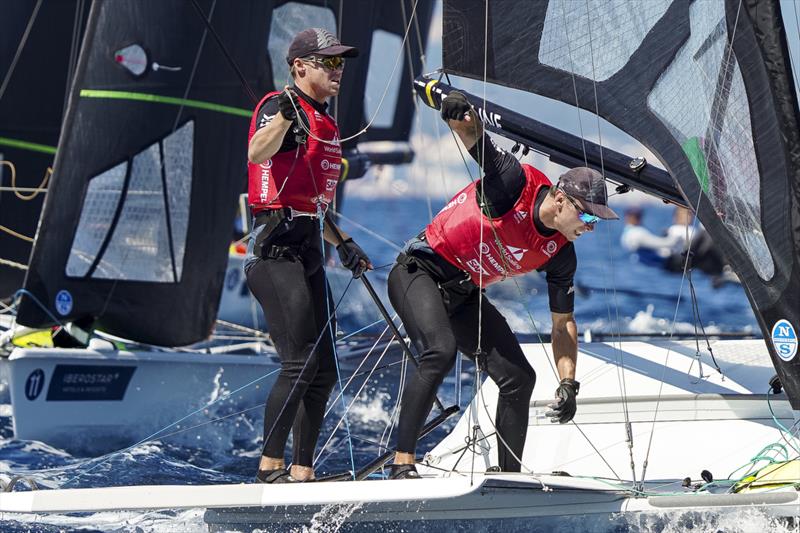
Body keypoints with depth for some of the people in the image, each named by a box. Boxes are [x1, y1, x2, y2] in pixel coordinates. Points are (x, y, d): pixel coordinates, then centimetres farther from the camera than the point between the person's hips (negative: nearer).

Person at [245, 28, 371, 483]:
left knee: (324, 370, 9)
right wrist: (285, 113, -48)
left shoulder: (326, 125, 22)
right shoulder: (280, 105, -7)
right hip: (276, 247, -10)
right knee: (300, 364, -15)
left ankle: (302, 471, 15)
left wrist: (343, 243, 19)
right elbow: (257, 154, -30)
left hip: (308, 252, 10)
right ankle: (271, 467, -10)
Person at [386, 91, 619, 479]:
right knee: (441, 351, -32)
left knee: (519, 378, 0)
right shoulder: (517, 182, -21)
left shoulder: (560, 253, -4)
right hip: (420, 272, -7)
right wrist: (461, 114, -56)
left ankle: (509, 476, 11)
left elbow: (563, 323, 2)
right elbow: (475, 137, -30)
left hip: (465, 296, 7)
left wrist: (568, 383, -11)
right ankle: (402, 464, -31)